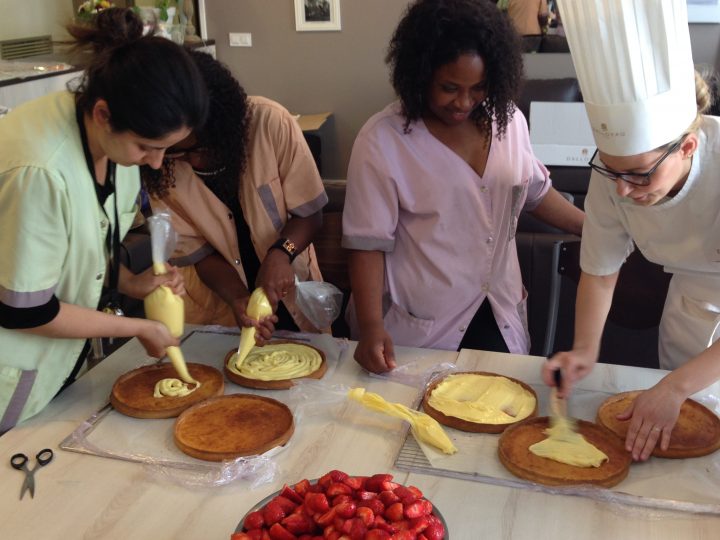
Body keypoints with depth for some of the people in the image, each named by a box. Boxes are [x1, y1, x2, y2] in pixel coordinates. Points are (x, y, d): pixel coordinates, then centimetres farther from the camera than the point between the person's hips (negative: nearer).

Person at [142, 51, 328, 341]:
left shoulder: (270, 122, -20)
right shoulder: (159, 168, -14)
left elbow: (309, 213, -10)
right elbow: (196, 251, -7)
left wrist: (280, 252, -29)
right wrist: (237, 298, -24)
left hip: (289, 295, -1)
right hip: (218, 301, 2)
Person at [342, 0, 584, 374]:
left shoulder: (507, 120, -2)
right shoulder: (382, 141, -17)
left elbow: (535, 191, 15)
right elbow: (368, 243, -15)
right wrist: (371, 327, -23)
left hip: (499, 315, 5)